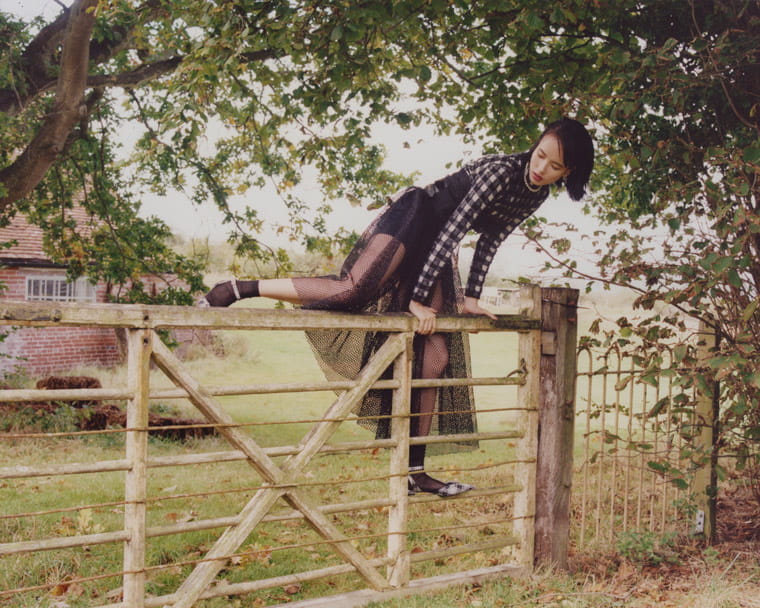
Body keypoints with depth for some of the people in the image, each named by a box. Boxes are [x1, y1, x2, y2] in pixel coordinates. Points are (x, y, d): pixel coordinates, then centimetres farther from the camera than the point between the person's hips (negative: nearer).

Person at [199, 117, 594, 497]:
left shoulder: (536, 196, 5)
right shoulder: (500, 172, -20)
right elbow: (452, 231, -24)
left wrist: (471, 297, 12)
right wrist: (419, 298, -25)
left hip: (436, 253, 8)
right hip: (414, 217, -8)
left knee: (436, 357, 1)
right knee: (354, 290, -35)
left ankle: (415, 471, 5)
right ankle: (237, 289, -27)